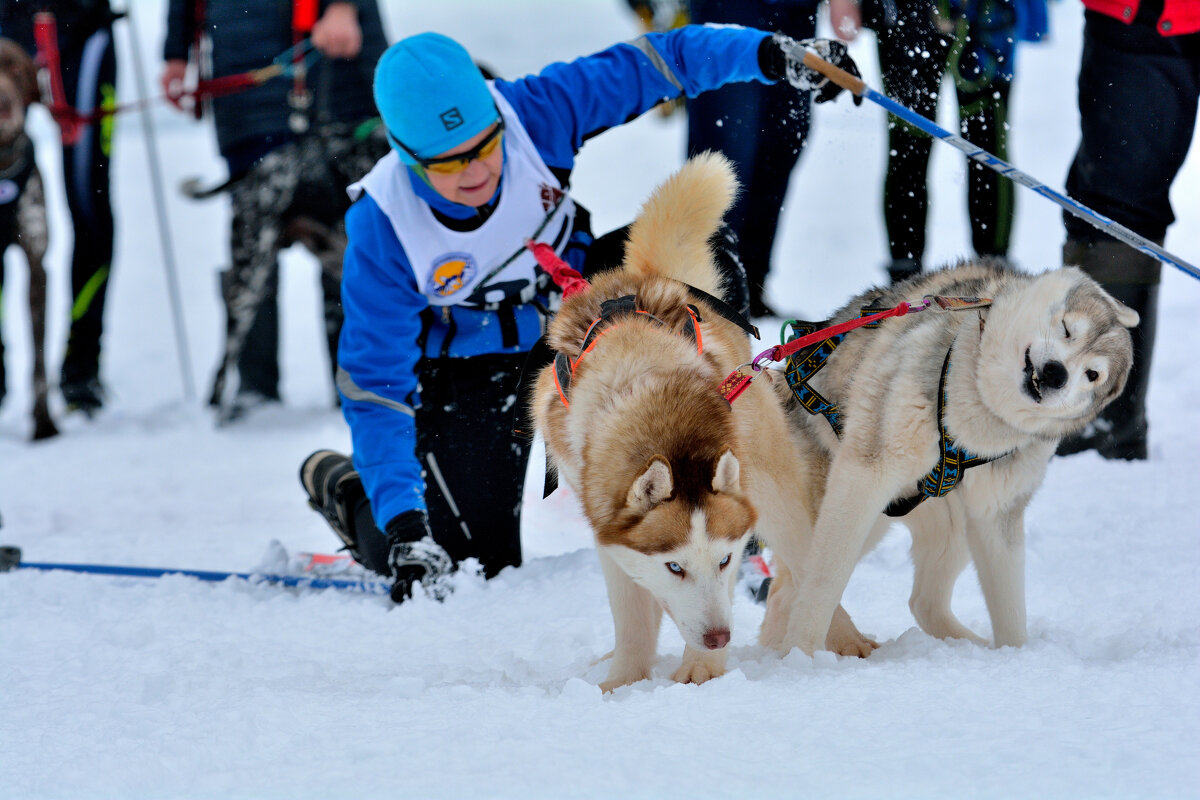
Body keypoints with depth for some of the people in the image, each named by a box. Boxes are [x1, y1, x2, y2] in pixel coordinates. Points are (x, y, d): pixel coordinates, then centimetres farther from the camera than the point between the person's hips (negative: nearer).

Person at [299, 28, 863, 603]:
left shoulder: (533, 113, -29)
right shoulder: (382, 230, -32)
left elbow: (652, 64, -19)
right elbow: (374, 384, -27)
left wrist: (767, 53, -33)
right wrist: (402, 525, -35)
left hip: (566, 297, 3)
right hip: (469, 370, -3)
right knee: (474, 566, -8)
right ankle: (341, 488, 21)